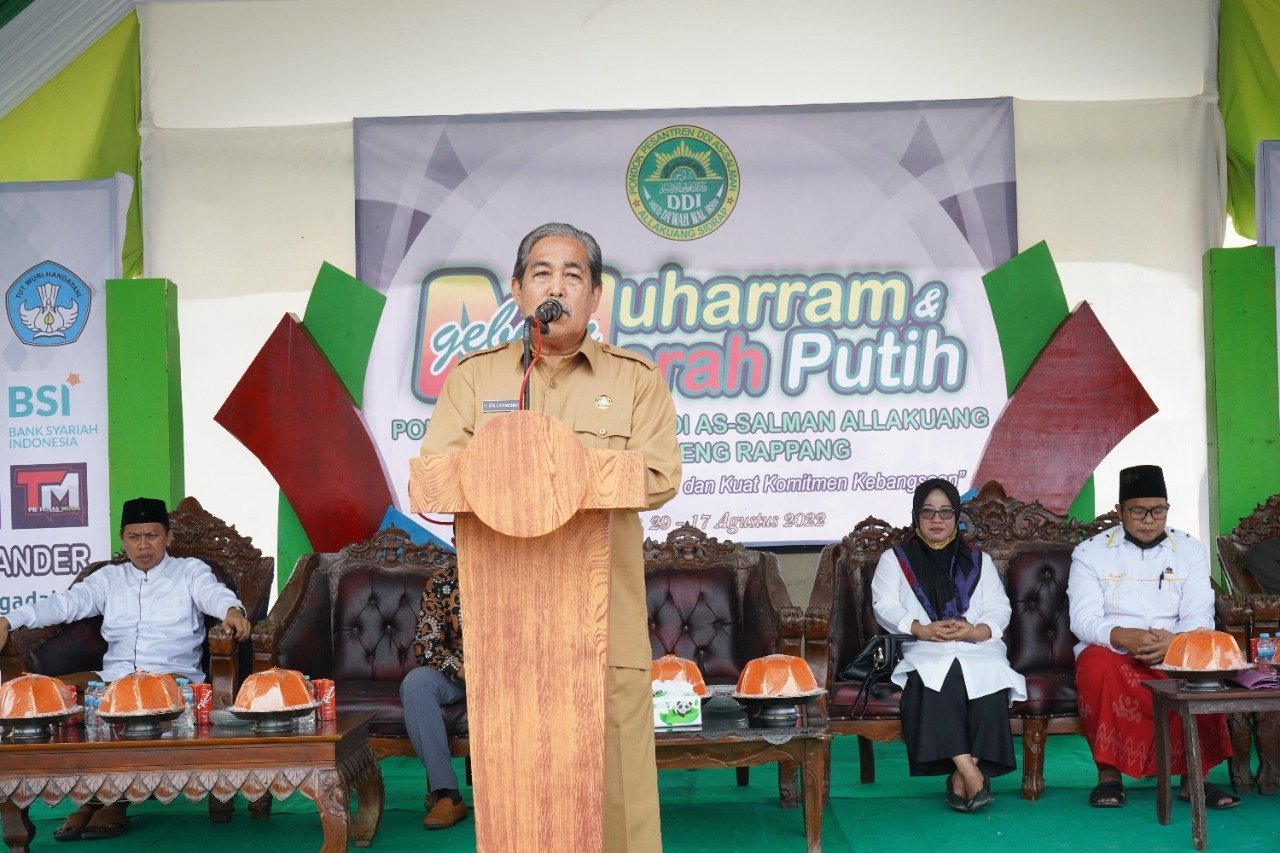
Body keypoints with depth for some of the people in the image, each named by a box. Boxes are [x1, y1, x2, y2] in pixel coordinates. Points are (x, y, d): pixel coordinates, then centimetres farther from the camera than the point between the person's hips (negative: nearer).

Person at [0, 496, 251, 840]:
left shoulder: (189, 571, 12)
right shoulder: (109, 578, 20)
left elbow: (214, 593, -8)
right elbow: (65, 603, 8)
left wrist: (232, 610, -33)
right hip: (113, 678, 4)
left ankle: (116, 801, -25)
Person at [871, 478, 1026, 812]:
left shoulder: (978, 561, 25)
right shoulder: (895, 559, 19)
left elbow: (999, 607, 11)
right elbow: (885, 606, 3)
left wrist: (978, 630, -12)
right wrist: (923, 629, -15)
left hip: (978, 648, 1)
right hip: (925, 652, -1)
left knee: (990, 677, -33)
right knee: (936, 681, -37)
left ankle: (961, 779, -32)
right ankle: (969, 771, -42)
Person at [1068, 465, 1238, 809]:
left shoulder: (1190, 550, 9)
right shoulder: (1090, 552, 3)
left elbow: (1200, 616, -1)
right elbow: (1083, 618, -7)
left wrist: (1175, 640, -25)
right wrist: (1122, 636, -29)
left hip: (1174, 652, 1)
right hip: (1111, 650, -1)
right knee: (1097, 664, -36)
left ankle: (1193, 774, -20)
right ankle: (1109, 771, -24)